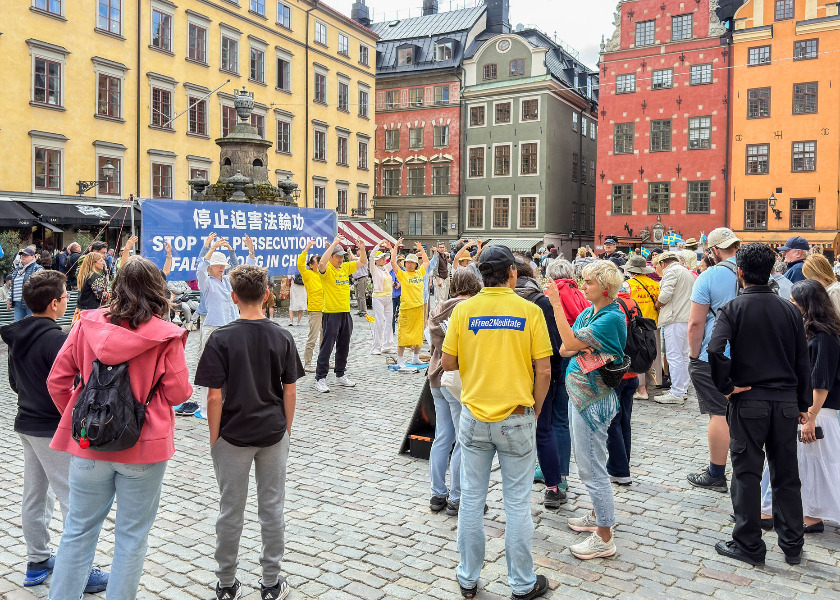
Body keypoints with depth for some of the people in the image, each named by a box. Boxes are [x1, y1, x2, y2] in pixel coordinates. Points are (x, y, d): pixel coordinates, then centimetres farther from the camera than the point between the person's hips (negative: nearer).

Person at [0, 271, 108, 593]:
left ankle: (37, 562, 29)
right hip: (54, 430, -9)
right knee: (75, 501, -2)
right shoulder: (56, 339, -23)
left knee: (35, 496, 18)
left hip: (27, 424, 9)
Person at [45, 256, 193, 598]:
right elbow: (178, 393, -9)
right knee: (132, 535, 12)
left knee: (79, 530, 17)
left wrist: (77, 417, 15)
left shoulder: (88, 324, -3)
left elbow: (57, 380, 1)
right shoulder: (166, 336, -13)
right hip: (143, 447, -3)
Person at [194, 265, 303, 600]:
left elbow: (214, 397, -13)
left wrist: (214, 438, -1)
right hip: (273, 434, 2)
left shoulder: (221, 338, -13)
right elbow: (290, 391, -1)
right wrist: (286, 429, 11)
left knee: (231, 511, 12)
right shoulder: (282, 337, -5)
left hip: (233, 435, -2)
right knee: (272, 507, 12)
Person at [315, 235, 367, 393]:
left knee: (344, 347, 16)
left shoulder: (345, 267, 11)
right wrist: (334, 244, -32)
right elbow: (321, 263, -33)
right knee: (327, 347, -4)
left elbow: (363, 262, 18)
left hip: (346, 313, 7)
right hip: (331, 314, -7)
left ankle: (340, 375, 28)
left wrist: (362, 249, -1)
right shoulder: (327, 269, -10)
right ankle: (320, 378, 2)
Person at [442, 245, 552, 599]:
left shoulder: (464, 310, -5)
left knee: (471, 499, 13)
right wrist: (535, 411, 8)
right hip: (517, 418, -1)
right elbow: (544, 371, -6)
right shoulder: (529, 311, -8)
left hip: (474, 418, 1)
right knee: (517, 503, 10)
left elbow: (448, 363, 0)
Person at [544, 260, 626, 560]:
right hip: (578, 392, 10)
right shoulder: (587, 313, 9)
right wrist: (582, 348, -16)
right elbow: (563, 349, 5)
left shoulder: (612, 317, -18)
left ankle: (604, 538, 8)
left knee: (592, 466, -3)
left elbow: (571, 342, -25)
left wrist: (557, 305, -24)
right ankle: (597, 515, 38)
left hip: (593, 398, -9)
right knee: (586, 461, 21)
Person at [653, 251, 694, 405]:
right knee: (683, 356, 14)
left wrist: (657, 305, 1)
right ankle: (683, 390, 20)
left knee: (674, 356, -8)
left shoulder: (671, 271, -7)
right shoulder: (687, 272, 22)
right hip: (687, 318, 10)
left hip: (675, 319, -10)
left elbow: (665, 295, -18)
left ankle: (676, 393, -8)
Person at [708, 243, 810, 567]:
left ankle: (749, 545, 14)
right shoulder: (790, 309, 3)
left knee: (747, 474, 6)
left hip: (748, 402, -4)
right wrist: (803, 403, 14)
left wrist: (727, 386, -12)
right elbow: (802, 360, 7)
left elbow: (715, 350, -26)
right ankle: (792, 546, 24)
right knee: (786, 475, 14)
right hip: (787, 403, 4)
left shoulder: (733, 308, -10)